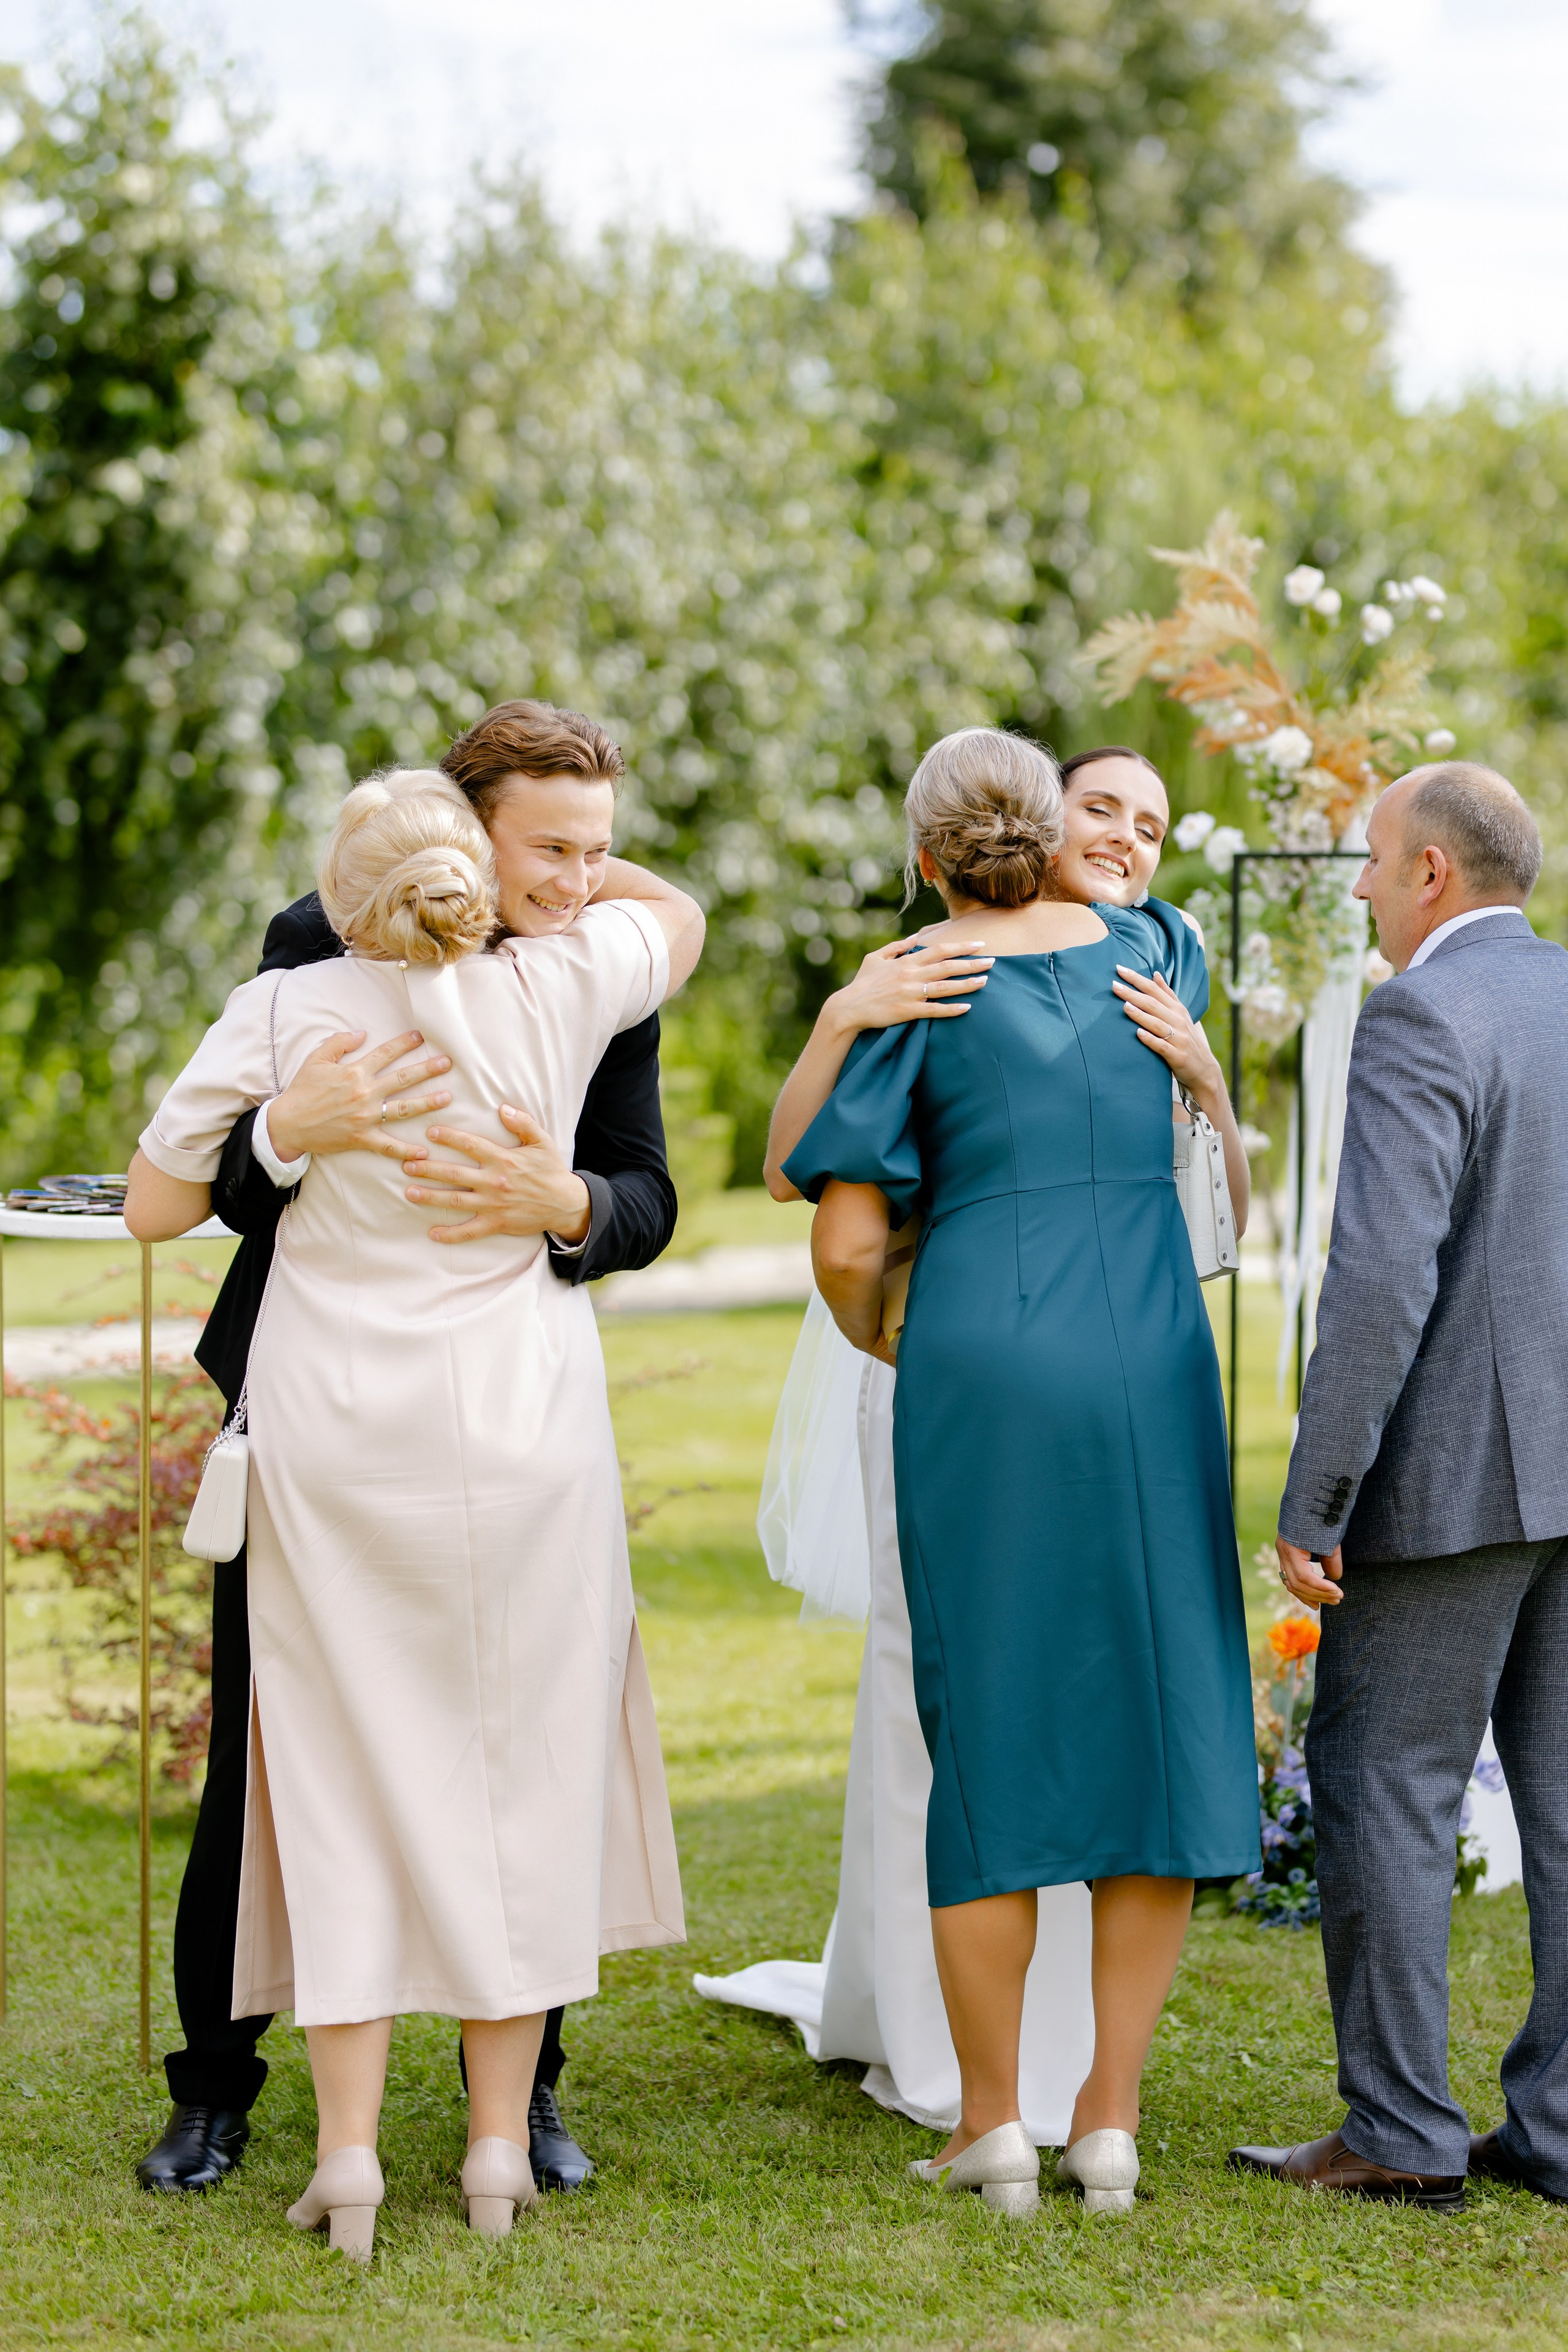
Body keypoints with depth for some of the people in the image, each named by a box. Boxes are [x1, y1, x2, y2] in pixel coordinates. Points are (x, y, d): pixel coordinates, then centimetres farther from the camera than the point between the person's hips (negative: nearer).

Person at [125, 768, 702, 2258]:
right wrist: (574, 870, 23)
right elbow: (680, 916, 17)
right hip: (520, 1432, 1)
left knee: (347, 1766, 6)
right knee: (516, 1768, 9)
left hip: (332, 1444, 0)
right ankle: (500, 2139, 12)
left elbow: (153, 1205, -2)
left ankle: (349, 2143, 1)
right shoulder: (547, 993, -4)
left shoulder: (281, 1016, -7)